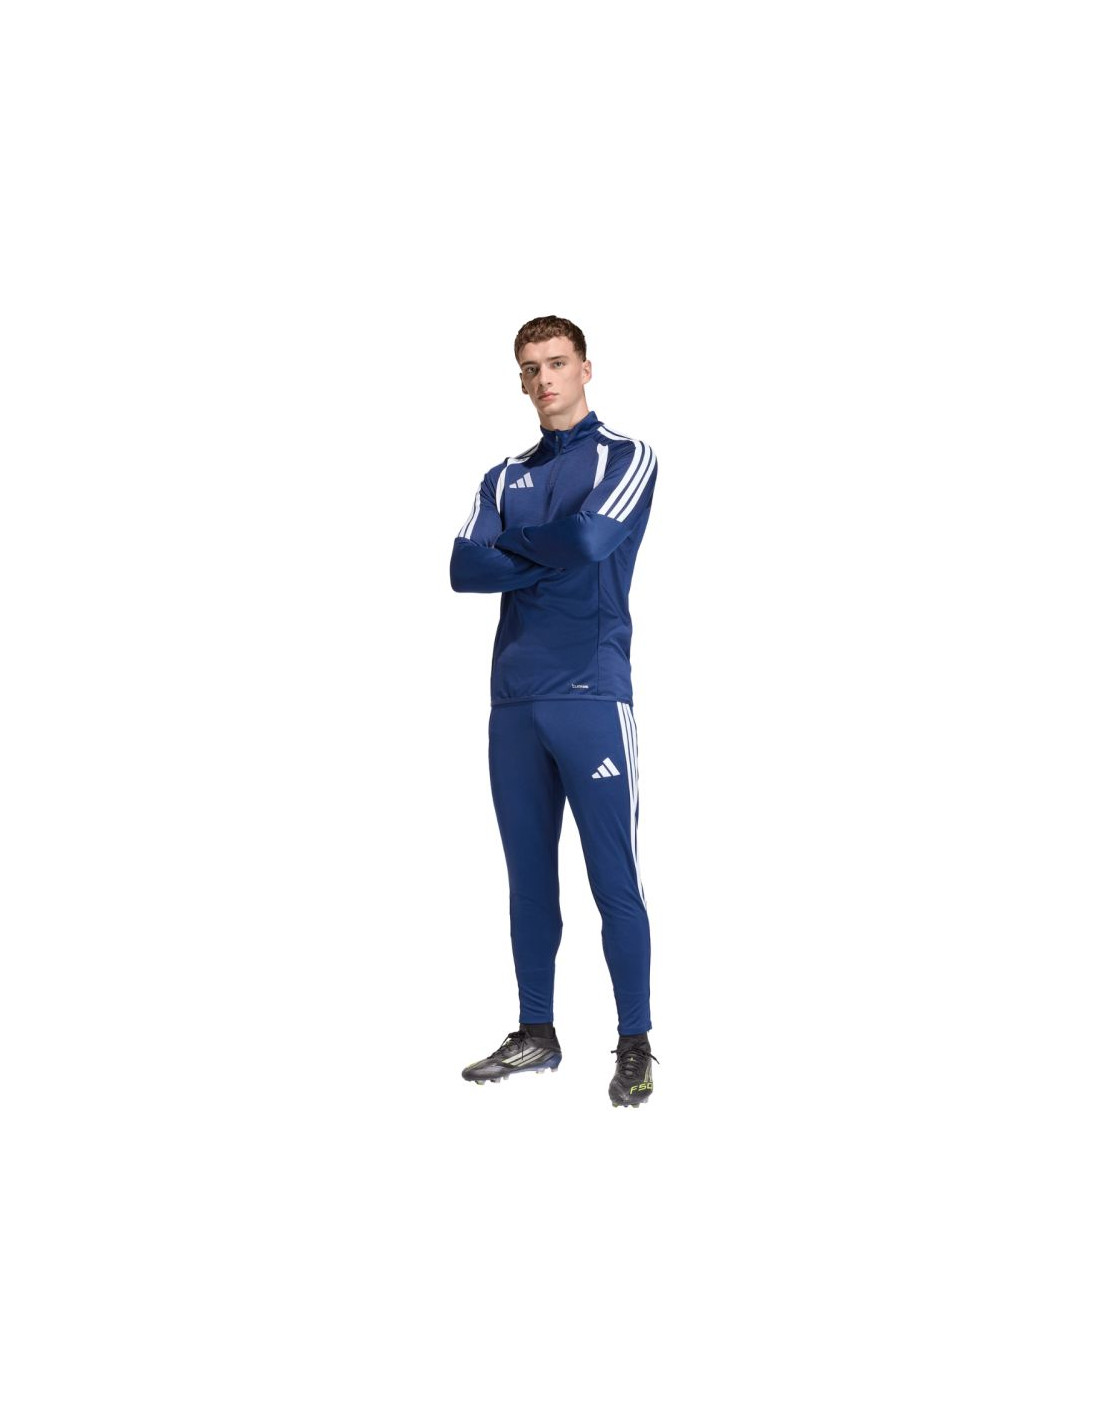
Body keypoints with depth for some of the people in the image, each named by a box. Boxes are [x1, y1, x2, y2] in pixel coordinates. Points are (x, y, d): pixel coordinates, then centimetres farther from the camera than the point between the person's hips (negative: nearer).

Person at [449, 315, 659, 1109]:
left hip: (591, 694, -5)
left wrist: (510, 543, 2)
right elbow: (464, 570, 2)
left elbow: (587, 540, -15)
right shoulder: (504, 478, 17)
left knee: (614, 879, -4)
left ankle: (636, 1044, 5)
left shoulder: (626, 457, 3)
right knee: (528, 874, 10)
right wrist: (549, 560, -9)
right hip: (514, 698, 5)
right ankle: (536, 1035, 19)